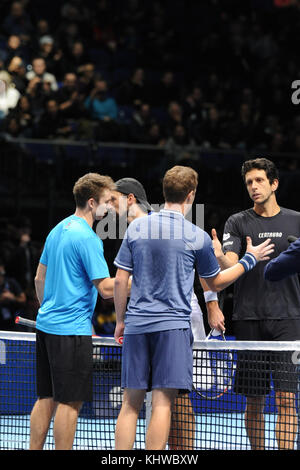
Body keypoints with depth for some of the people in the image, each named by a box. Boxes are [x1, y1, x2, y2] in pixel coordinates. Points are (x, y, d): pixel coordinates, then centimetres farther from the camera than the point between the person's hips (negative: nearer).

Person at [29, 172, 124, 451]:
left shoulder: (58, 230, 13)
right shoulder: (88, 238, -15)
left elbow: (40, 277, 21)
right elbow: (106, 289, -18)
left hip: (46, 324, 9)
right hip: (72, 329, -9)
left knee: (46, 397, 12)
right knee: (70, 401, -4)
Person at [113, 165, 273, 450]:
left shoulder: (136, 227, 5)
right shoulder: (197, 237, -2)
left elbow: (120, 280, 6)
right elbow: (215, 283, 11)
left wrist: (120, 320, 18)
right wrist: (250, 259, 23)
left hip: (136, 324, 3)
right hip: (172, 325, -3)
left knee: (130, 403, 6)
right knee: (162, 403, -5)